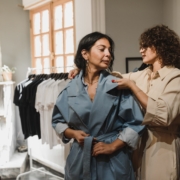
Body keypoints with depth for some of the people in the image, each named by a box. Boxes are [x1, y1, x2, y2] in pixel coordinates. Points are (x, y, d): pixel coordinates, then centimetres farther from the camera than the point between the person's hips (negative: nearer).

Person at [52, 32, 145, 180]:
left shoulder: (118, 85, -7)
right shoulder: (71, 88, 0)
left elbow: (135, 122, -6)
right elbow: (58, 120, 10)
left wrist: (112, 146, -11)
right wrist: (73, 133, -8)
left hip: (113, 161, -2)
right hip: (80, 159, 2)